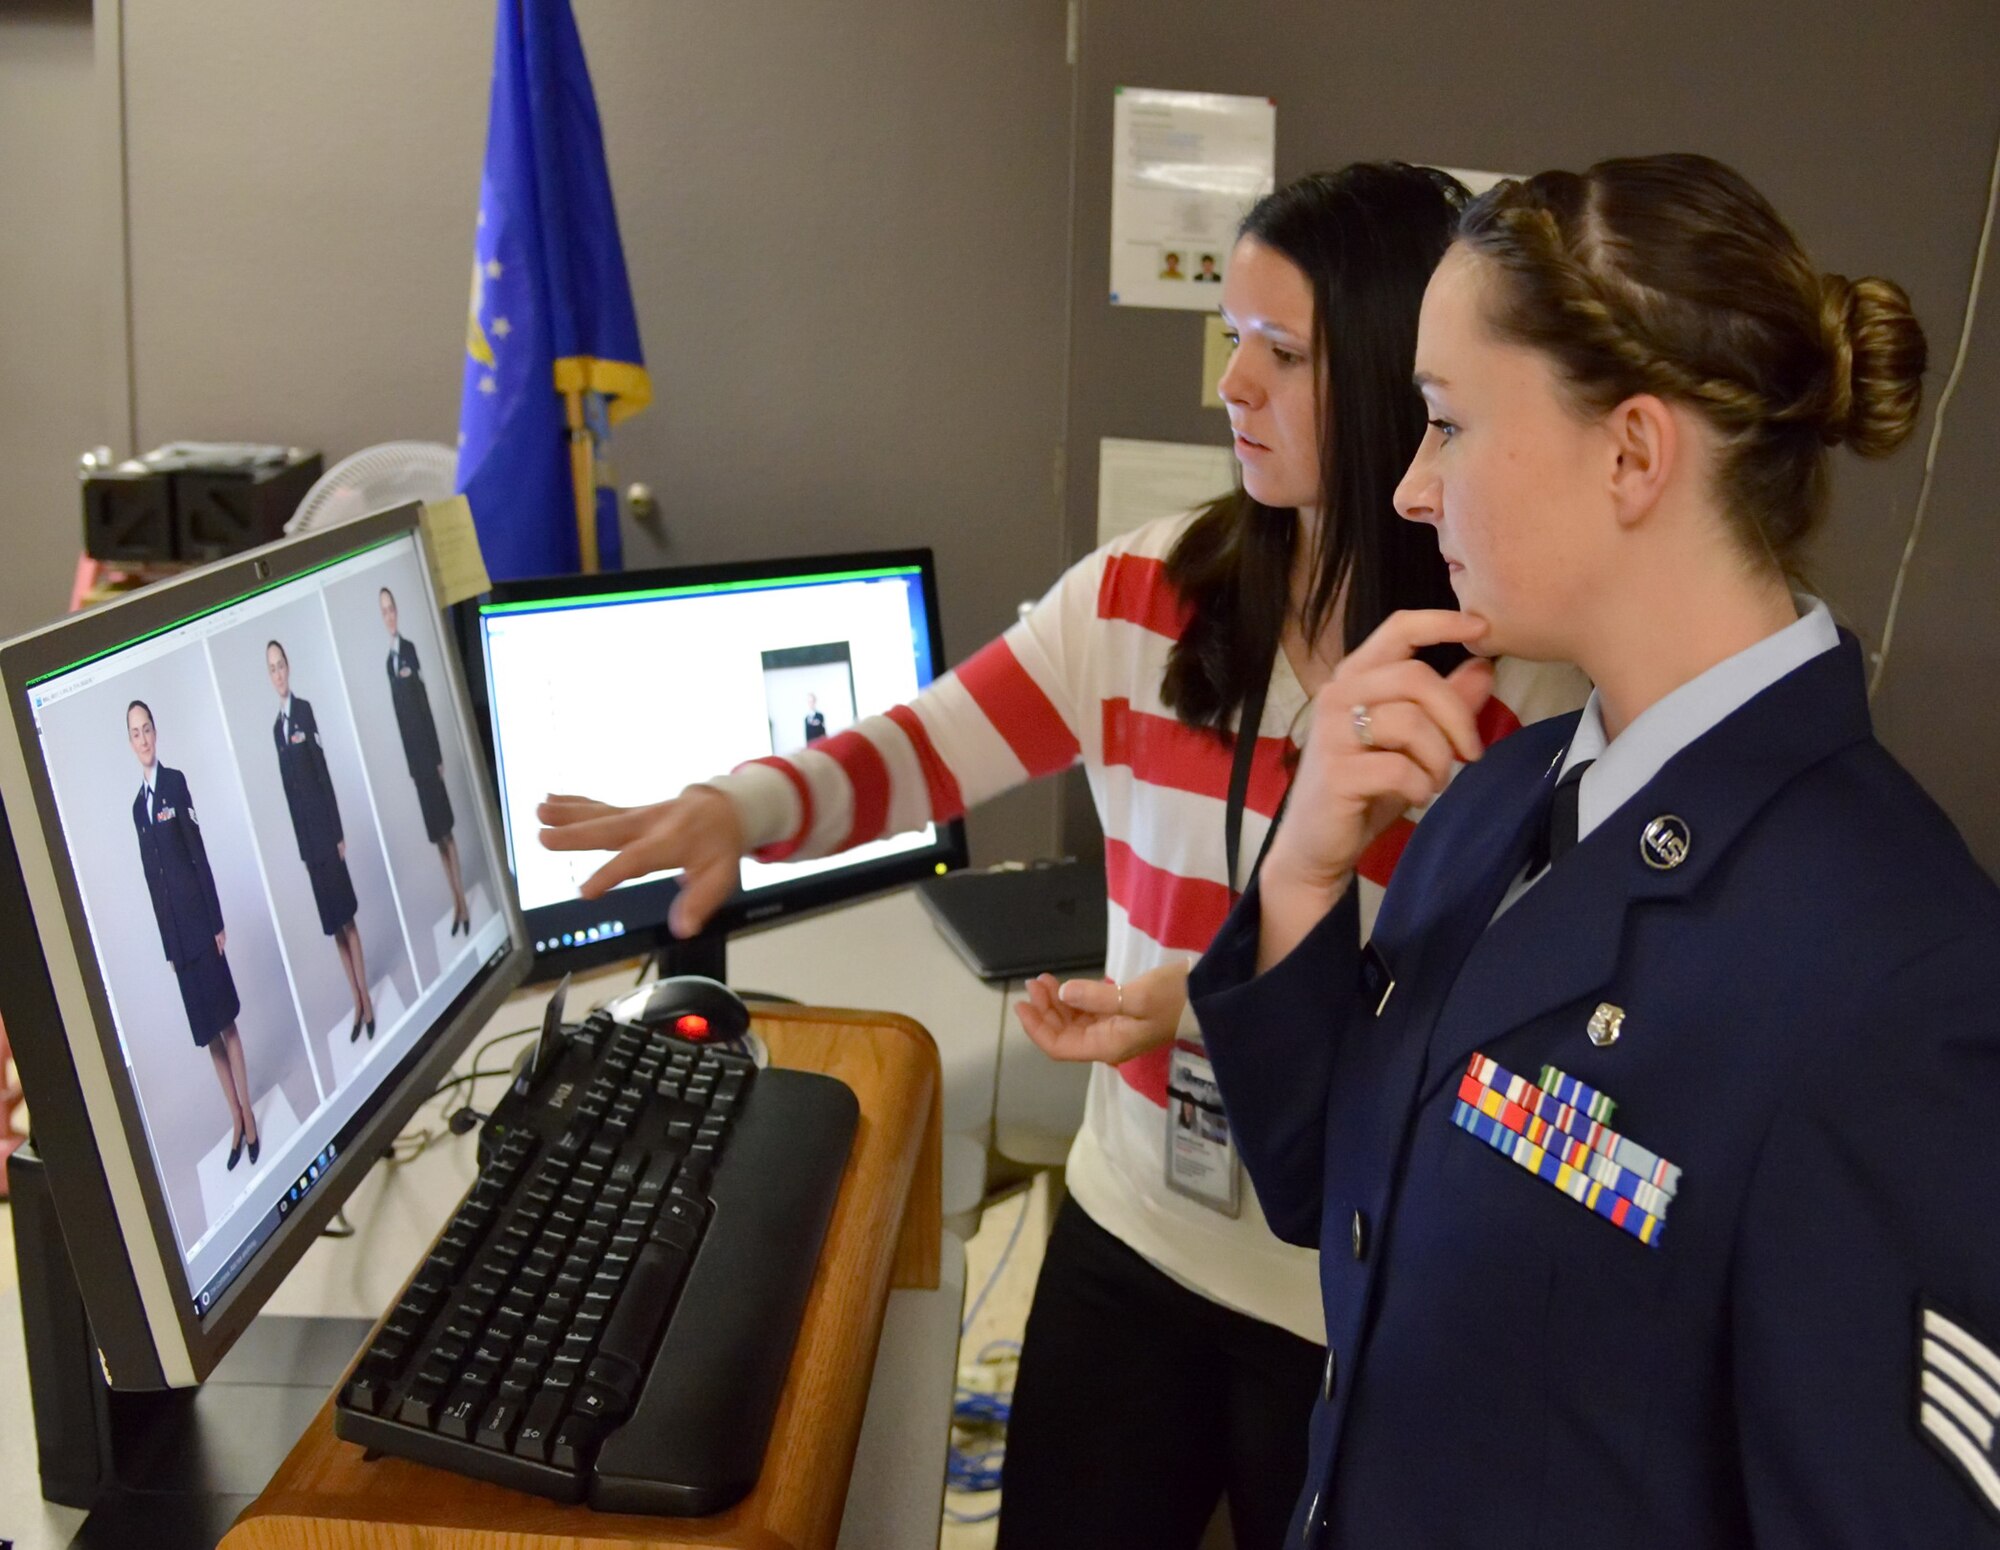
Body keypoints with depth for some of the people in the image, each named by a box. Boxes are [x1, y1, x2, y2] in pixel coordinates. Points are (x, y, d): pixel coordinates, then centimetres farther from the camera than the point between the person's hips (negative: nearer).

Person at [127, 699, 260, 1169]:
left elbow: (200, 853, -6)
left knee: (226, 1022, 1)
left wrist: (217, 921, -9)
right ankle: (236, 1119, 17)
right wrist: (167, 945, 13)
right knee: (207, 1033, 10)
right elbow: (152, 877, 13)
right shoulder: (136, 804, 11)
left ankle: (249, 1115, 8)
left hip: (198, 920, -5)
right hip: (173, 931, 5)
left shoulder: (176, 782, -4)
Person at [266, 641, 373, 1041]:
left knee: (348, 919, 1)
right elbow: (287, 790, 8)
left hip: (324, 831, -4)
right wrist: (300, 850, 7)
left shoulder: (305, 710, -4)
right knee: (333, 927, 8)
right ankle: (357, 1004, 14)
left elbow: (325, 772, -6)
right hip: (304, 838, 4)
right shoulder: (274, 727, 8)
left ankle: (368, 1001, 6)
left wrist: (339, 832, -8)